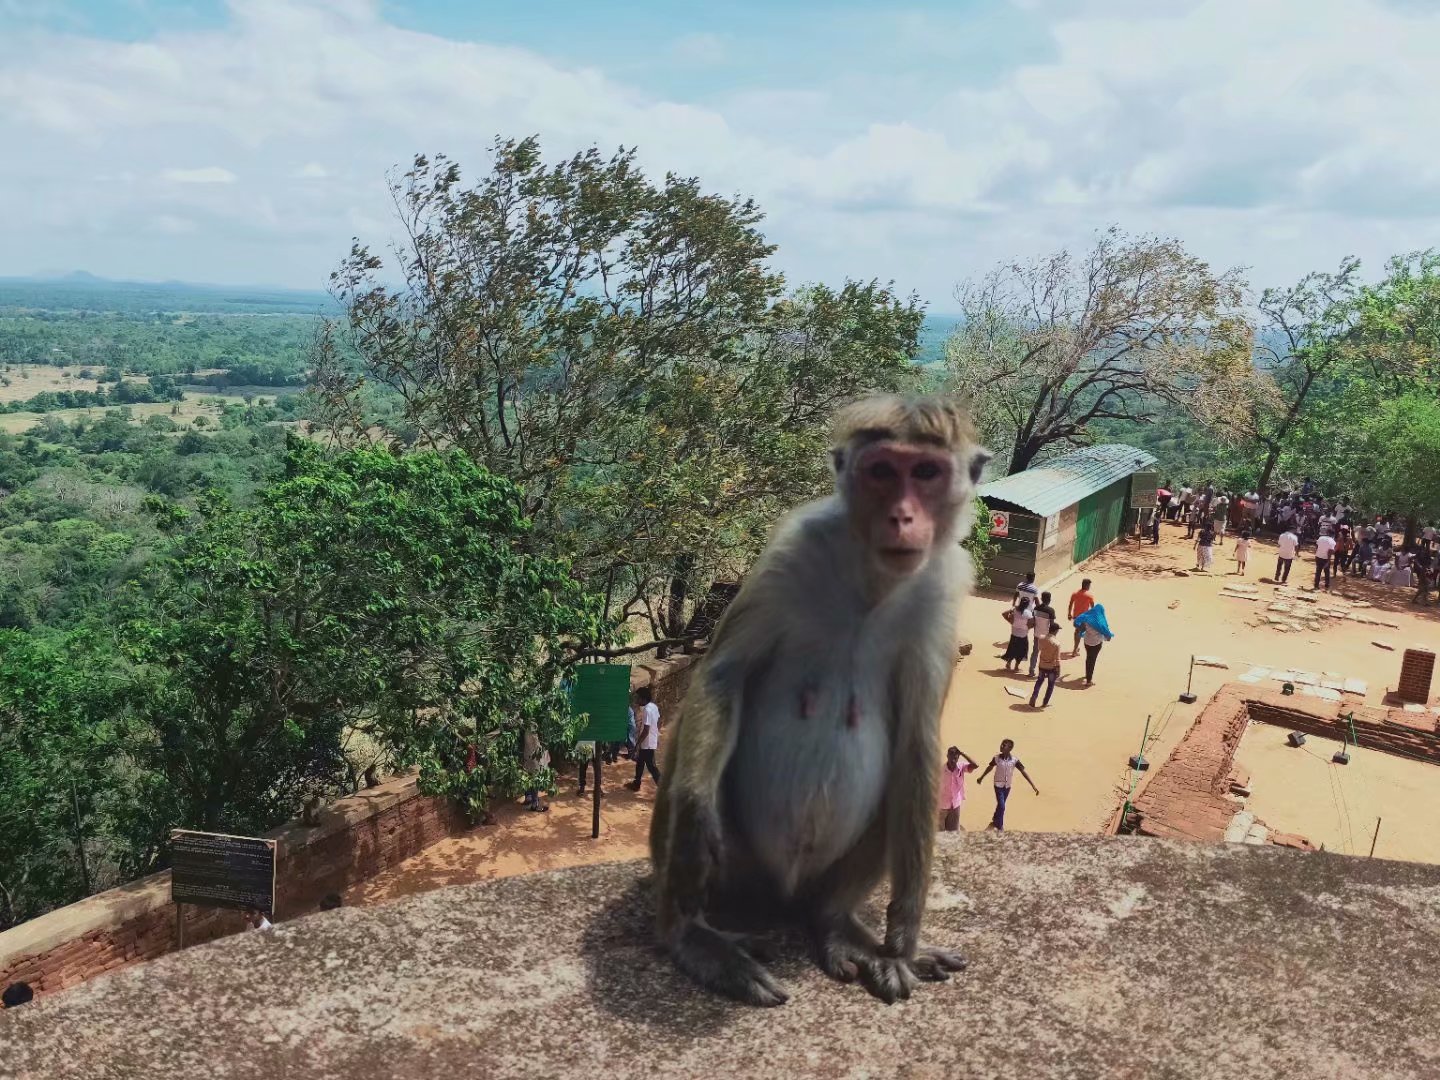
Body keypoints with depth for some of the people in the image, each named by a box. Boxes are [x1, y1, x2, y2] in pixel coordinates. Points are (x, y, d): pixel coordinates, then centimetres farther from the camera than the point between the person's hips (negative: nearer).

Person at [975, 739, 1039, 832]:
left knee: (1000, 805, 17)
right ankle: (999, 826, 6)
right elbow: (989, 768, 4)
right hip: (998, 785, -2)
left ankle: (995, 821, 40)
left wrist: (1033, 786, -17)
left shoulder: (1015, 760, -15)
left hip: (1007, 786, 2)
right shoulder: (996, 758, -14)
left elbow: (1024, 772, -13)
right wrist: (981, 778, 16)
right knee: (1001, 806, -10)